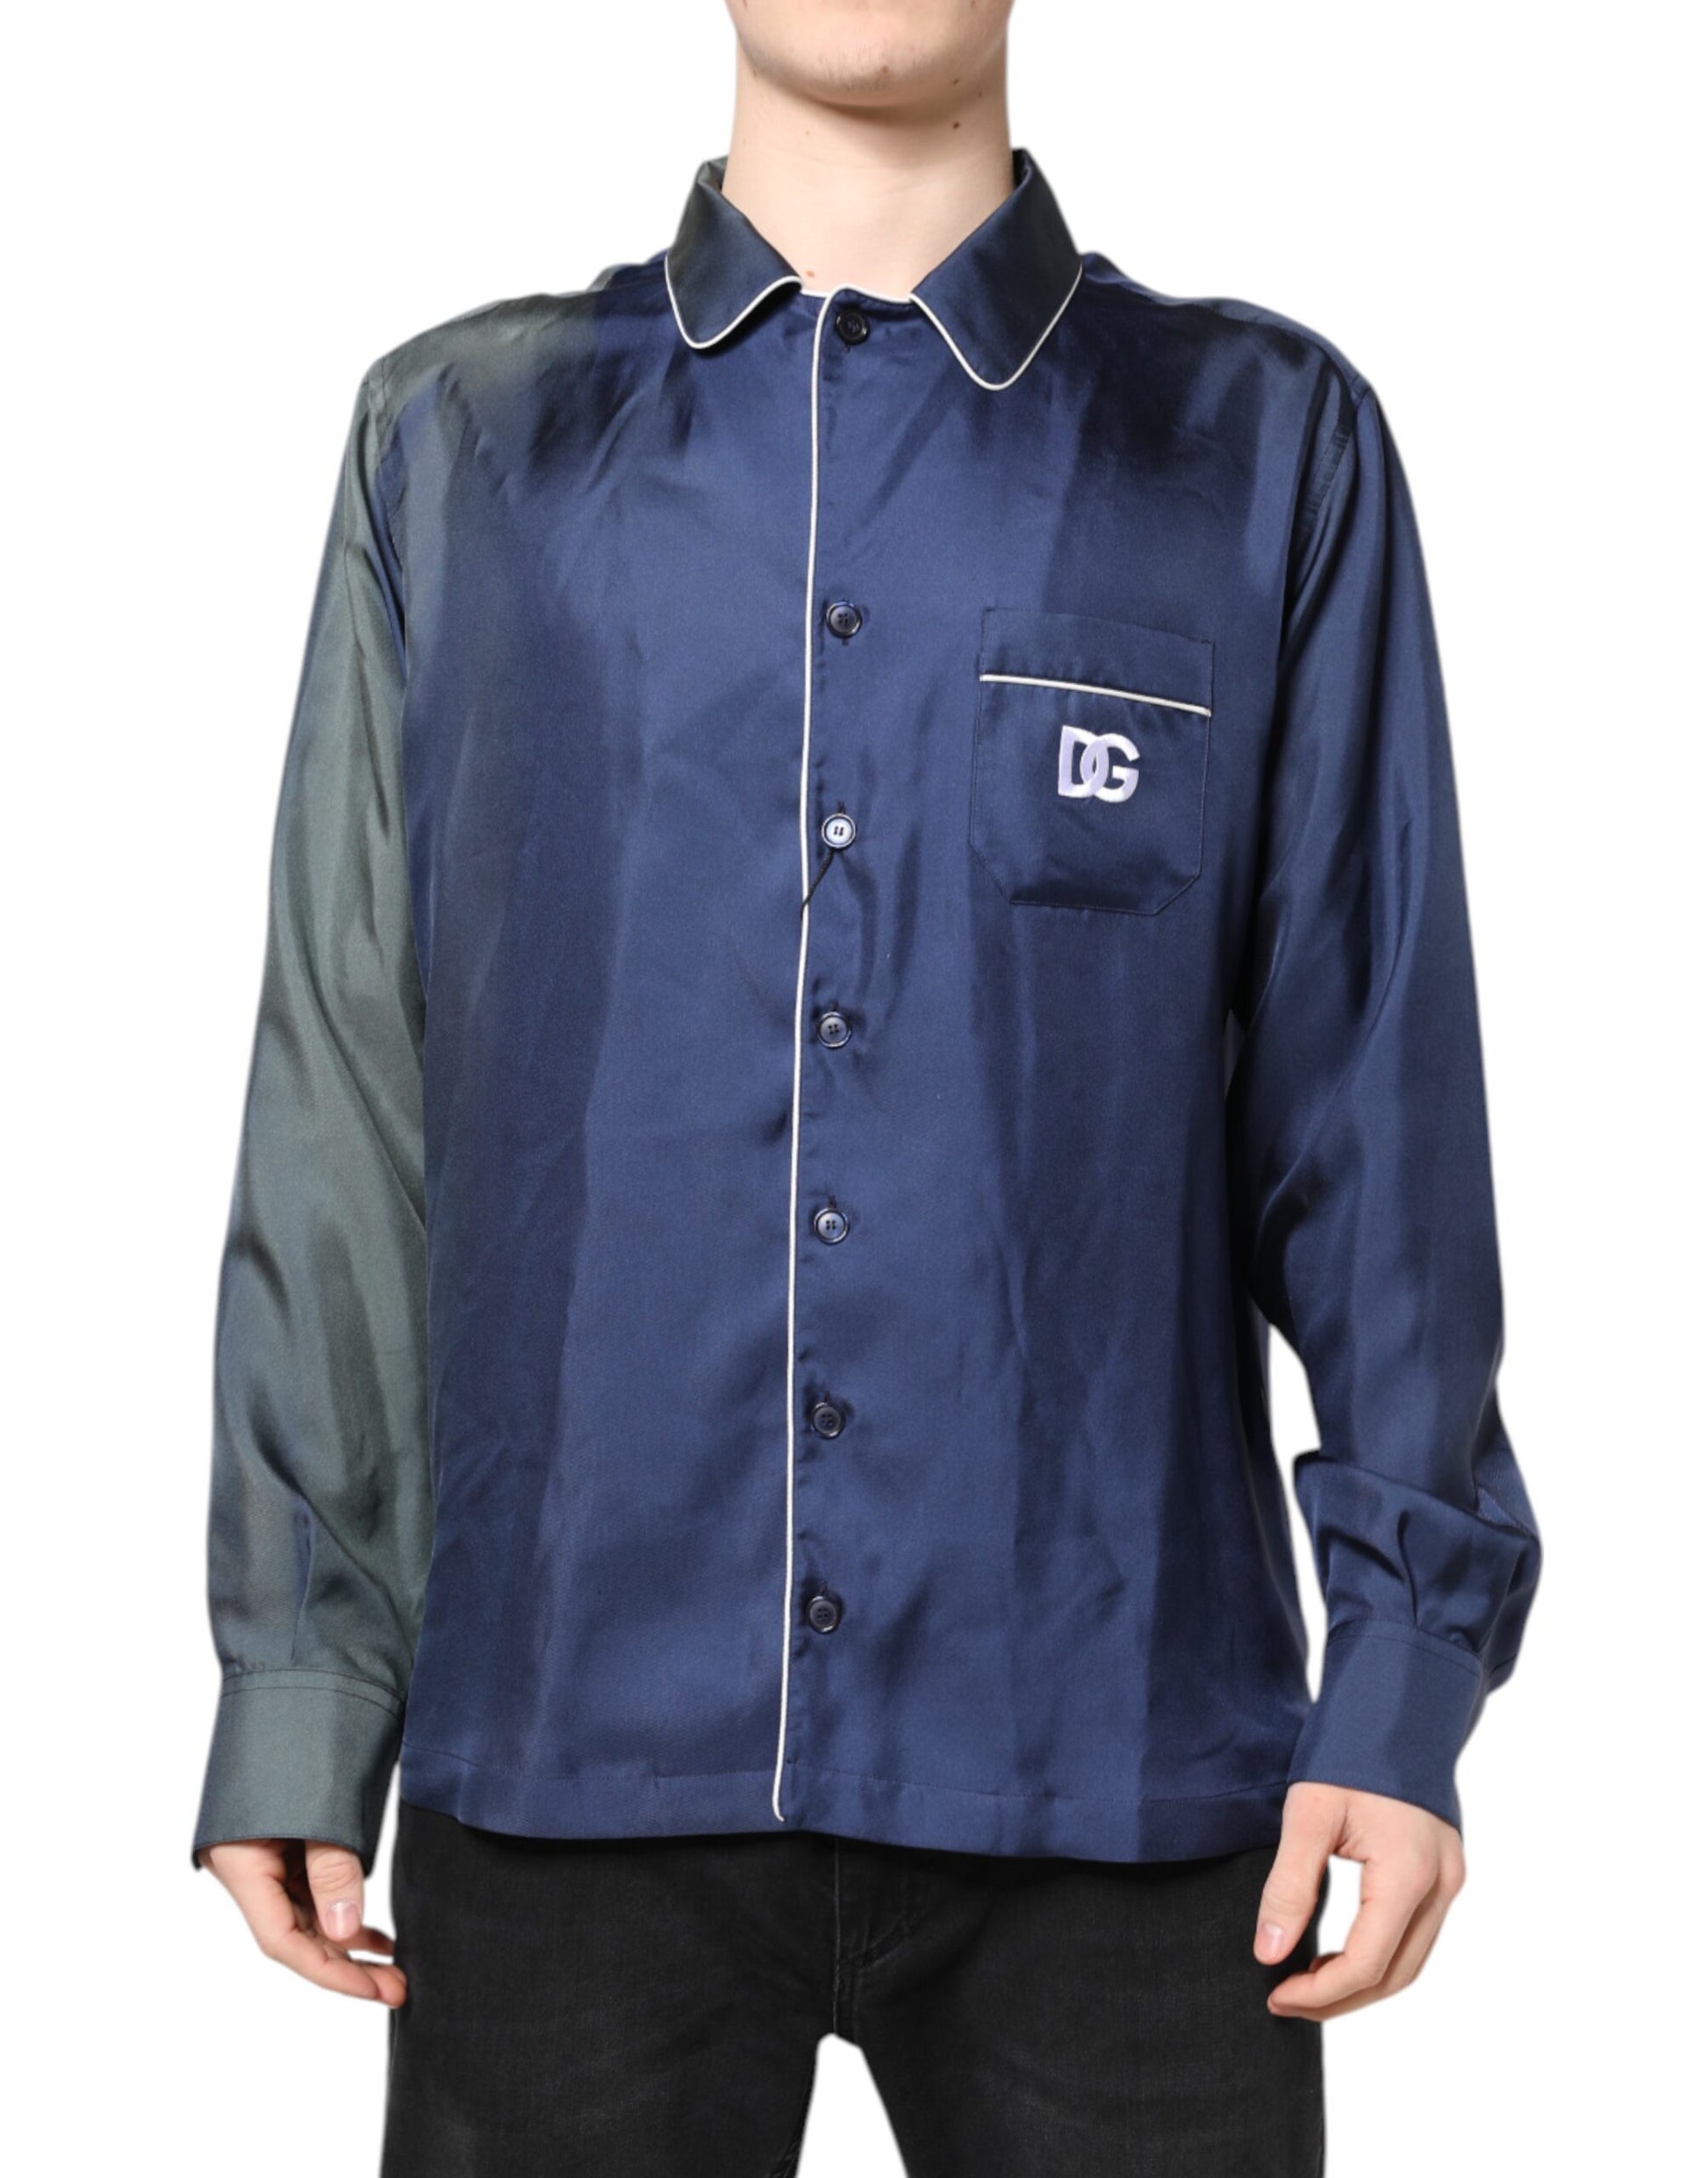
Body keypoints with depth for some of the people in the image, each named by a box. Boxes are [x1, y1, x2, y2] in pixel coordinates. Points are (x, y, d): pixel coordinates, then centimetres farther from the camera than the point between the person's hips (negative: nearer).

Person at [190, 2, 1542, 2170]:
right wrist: (296, 1672, 4)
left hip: (1108, 1757, -1)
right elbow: (348, 1094, 7)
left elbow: (1371, 1092, 3)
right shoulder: (461, 442, 9)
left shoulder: (1262, 445, 5)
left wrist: (1408, 1663, -3)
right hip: (576, 1740, 1)